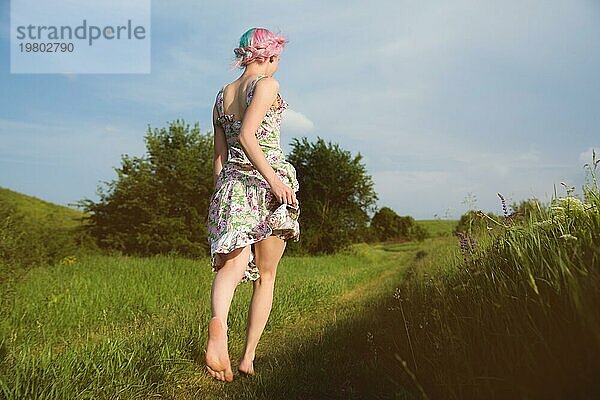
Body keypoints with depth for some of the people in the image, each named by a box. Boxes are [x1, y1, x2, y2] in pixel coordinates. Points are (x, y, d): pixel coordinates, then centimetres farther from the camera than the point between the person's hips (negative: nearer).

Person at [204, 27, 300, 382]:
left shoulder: (222, 95, 18)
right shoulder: (267, 84, -2)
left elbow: (219, 156, 17)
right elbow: (246, 135, -16)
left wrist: (222, 190, 22)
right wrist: (273, 179, -22)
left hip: (231, 183, 5)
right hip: (267, 179, -5)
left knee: (232, 262, -12)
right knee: (266, 275, 6)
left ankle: (218, 322, -43)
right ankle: (248, 359, 8)